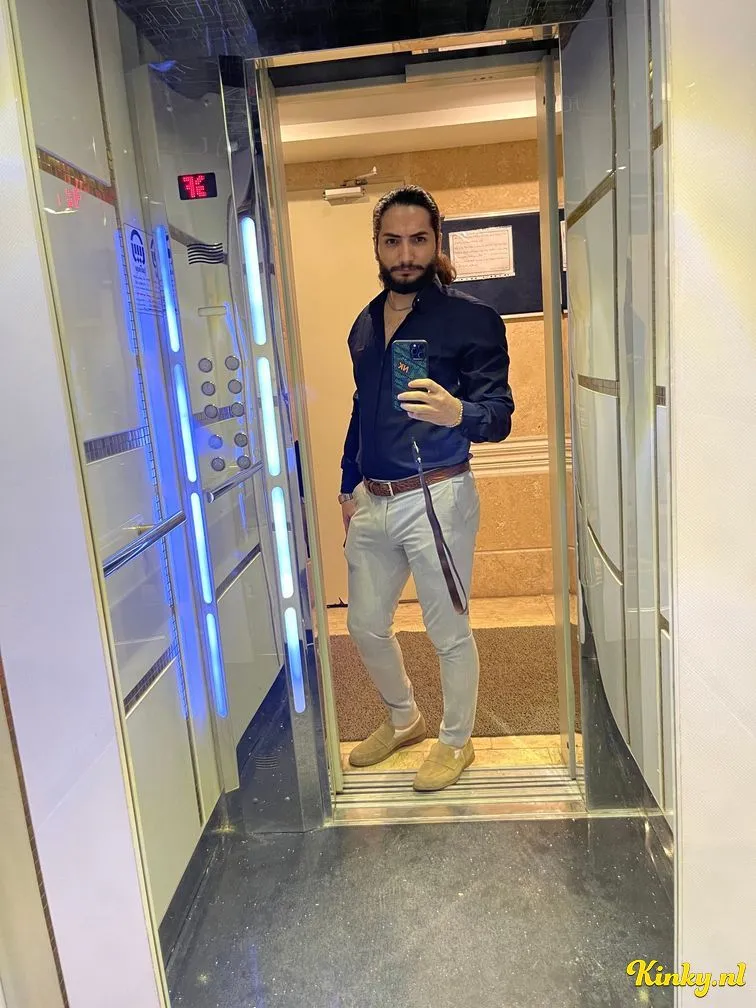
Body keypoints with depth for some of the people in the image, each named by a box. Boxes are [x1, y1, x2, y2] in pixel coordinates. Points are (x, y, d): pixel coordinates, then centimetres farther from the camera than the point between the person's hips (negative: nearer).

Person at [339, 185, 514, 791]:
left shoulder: (470, 317, -6)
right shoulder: (366, 324, 14)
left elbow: (499, 414, -12)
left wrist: (457, 412, -34)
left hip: (436, 497, -6)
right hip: (371, 502, 7)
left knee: (448, 632, 6)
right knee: (366, 626, 15)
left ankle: (456, 741, 31)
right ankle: (404, 719, 42)